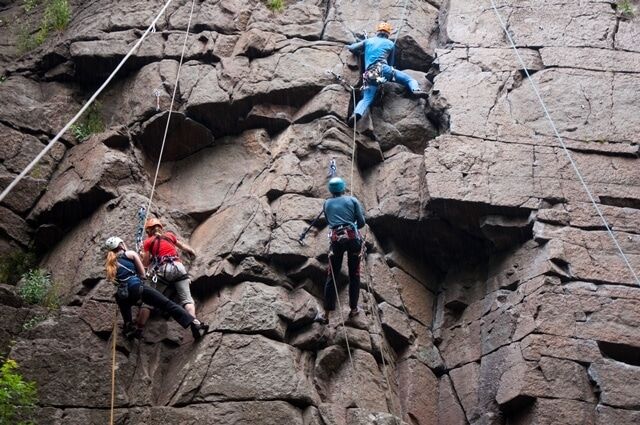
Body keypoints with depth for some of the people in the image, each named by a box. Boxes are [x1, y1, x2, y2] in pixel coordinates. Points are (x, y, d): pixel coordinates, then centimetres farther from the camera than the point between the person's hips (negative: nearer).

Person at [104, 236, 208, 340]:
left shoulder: (110, 264, 24)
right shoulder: (130, 254, 14)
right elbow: (142, 273, 17)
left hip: (123, 296, 4)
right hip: (137, 288, -4)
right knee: (167, 304, -7)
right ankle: (194, 323, -22)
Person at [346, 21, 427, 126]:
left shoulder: (368, 41, 26)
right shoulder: (390, 43, 24)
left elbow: (351, 48, 29)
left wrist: (360, 52, 47)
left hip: (369, 74, 2)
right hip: (382, 68, -2)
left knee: (366, 99, -8)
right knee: (408, 79, 7)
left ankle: (357, 113, -37)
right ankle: (416, 90, -25)